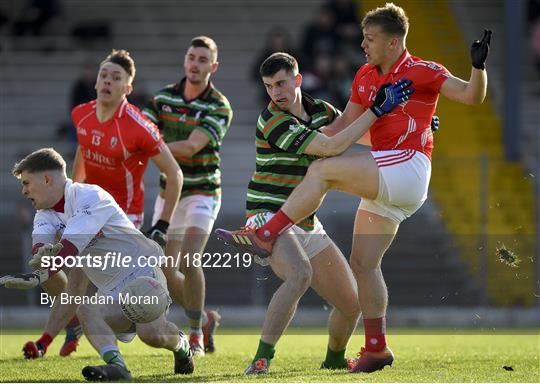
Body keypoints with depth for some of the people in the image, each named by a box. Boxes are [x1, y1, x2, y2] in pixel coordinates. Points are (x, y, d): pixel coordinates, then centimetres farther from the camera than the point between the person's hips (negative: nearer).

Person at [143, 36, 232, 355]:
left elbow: (191, 147, -22)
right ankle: (205, 318, 30)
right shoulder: (164, 97, 4)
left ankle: (196, 336, -7)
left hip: (202, 193, -5)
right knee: (165, 271, 6)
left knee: (189, 261, -21)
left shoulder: (220, 107, -11)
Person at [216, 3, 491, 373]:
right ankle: (377, 348, 10)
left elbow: (471, 96, -11)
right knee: (363, 264, 6)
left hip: (407, 166, -9)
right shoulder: (366, 77, 18)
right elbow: (345, 125, 25)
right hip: (386, 184, 9)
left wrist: (478, 67, -29)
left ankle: (265, 237, -19)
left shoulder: (421, 72, -4)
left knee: (323, 170, -21)